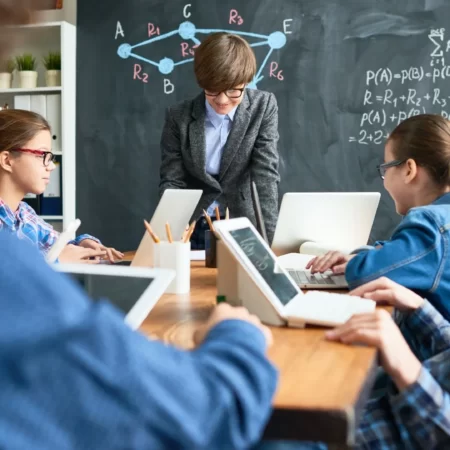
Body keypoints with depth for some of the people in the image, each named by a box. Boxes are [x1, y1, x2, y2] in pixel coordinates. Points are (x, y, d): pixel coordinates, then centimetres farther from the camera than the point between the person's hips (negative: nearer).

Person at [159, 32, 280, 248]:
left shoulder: (263, 107, -4)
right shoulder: (179, 117, -3)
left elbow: (266, 174, -9)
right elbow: (171, 182, -2)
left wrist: (267, 236, -19)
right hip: (192, 230, 0)